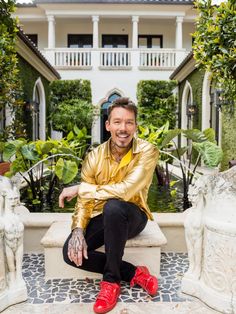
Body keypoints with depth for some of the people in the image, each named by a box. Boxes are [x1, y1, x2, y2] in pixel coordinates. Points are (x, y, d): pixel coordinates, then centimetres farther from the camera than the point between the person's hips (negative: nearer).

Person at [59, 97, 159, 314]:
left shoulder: (147, 151, -18)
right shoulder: (94, 156, -7)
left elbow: (126, 191, -31)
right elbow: (84, 200, -5)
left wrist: (80, 189, -24)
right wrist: (78, 230, -24)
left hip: (132, 217, -4)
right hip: (102, 218, 4)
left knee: (113, 207, -37)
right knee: (71, 252, -19)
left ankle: (111, 279, -16)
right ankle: (134, 274, -6)